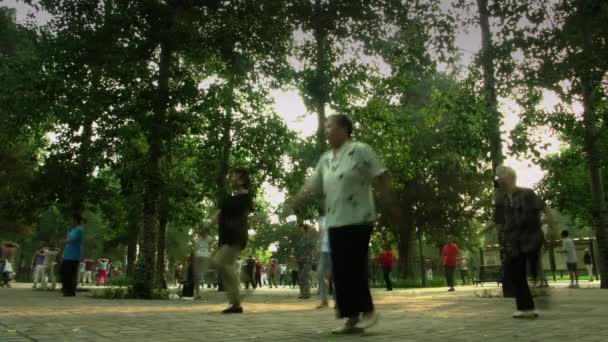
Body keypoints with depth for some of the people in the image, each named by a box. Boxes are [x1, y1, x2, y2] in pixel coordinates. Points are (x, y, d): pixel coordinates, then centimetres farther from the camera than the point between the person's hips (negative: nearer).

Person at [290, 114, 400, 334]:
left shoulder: (360, 150, -6)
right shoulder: (325, 159, 16)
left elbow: (381, 178, -7)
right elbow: (313, 185, 17)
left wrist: (391, 205, -8)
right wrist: (296, 202, 4)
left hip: (358, 220, -7)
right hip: (335, 223, 7)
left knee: (353, 266, -8)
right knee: (340, 271, 5)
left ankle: (367, 310, 10)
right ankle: (352, 317, 13)